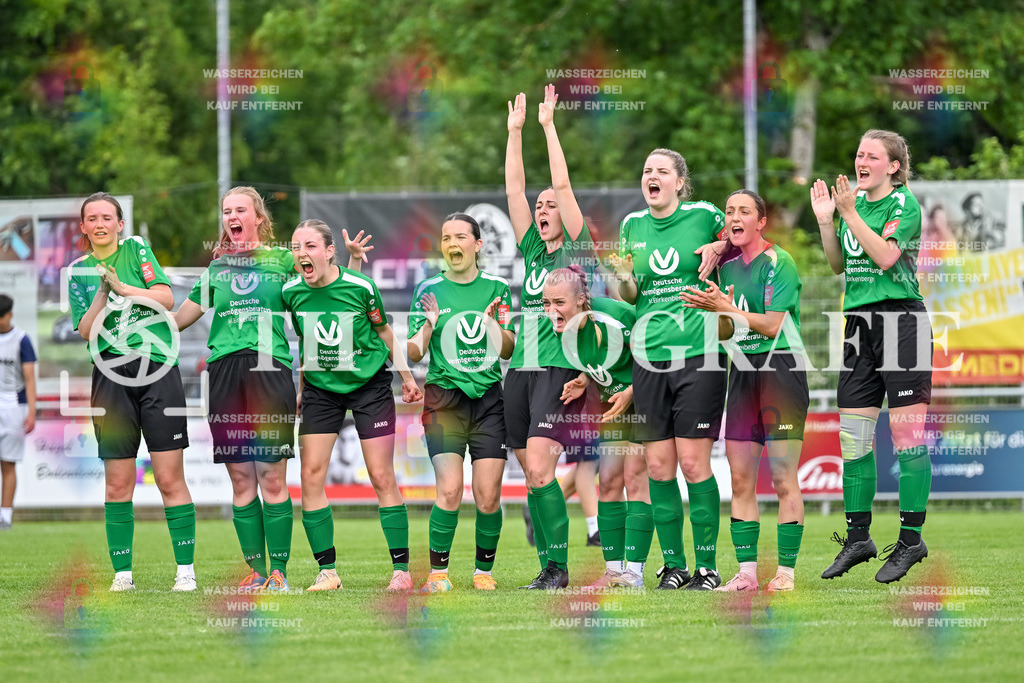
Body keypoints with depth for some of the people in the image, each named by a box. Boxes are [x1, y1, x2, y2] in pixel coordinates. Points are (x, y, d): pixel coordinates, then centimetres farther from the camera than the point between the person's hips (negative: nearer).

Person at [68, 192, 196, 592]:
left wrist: (123, 288, -11)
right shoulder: (79, 270, 12)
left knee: (170, 478, -6)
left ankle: (185, 569, -2)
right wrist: (102, 295, -11)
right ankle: (122, 573, 6)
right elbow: (85, 331, 3)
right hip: (111, 375, 2)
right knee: (118, 483, 1)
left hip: (157, 368, -2)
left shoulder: (137, 249, 8)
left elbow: (166, 298, -2)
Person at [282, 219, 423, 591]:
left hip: (369, 385, -3)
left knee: (382, 477, -4)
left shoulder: (361, 287, -15)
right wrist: (301, 389, 16)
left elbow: (384, 331, 2)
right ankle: (327, 571, -1)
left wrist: (406, 376, 10)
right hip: (320, 389, 3)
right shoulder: (291, 292, -7)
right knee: (311, 475, -8)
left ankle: (401, 569, 3)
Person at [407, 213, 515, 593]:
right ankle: (438, 573, -6)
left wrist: (492, 321, -11)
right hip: (445, 398, -1)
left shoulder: (497, 288, 9)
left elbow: (510, 351, 7)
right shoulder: (430, 290, 5)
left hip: (489, 399, 1)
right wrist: (429, 323, -14)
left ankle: (484, 571, 11)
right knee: (449, 490, -15)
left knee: (488, 495, -4)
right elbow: (413, 354, 4)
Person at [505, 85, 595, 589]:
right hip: (520, 372, 7)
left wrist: (549, 125, -3)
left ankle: (557, 567, -13)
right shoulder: (533, 253, 16)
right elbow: (514, 190, 15)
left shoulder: (577, 251, 1)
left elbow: (563, 185, -5)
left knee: (539, 469, -17)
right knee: (532, 473, 5)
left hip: (560, 372, -7)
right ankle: (550, 568, 11)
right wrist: (515, 130, 12)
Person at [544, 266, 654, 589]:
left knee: (635, 477, -12)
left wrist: (630, 392, -25)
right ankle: (614, 570, 10)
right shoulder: (566, 328, -10)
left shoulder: (613, 319, -30)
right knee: (609, 481, 4)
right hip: (615, 399, 7)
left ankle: (634, 572, -11)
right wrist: (583, 381, -11)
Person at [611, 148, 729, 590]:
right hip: (649, 357, 4)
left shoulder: (704, 216, -1)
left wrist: (717, 249, -5)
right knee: (658, 466, 2)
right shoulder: (632, 225, 11)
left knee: (694, 462, -6)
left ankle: (707, 566, 1)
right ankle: (673, 565, 11)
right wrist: (623, 277, -5)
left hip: (698, 353, -4)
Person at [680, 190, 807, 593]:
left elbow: (772, 324, -14)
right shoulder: (727, 266, 14)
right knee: (740, 479, 3)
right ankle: (746, 571, 5)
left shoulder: (779, 262, -7)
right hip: (742, 371, 7)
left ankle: (786, 571, -4)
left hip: (781, 367, -7)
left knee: (783, 479, -7)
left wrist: (726, 308, -16)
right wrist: (716, 314, -2)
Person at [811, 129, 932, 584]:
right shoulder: (853, 199, 14)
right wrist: (825, 220, 7)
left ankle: (911, 540, -2)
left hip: (900, 317, -7)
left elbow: (885, 256, -18)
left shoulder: (904, 203, -6)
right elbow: (839, 265, 19)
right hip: (859, 321, 7)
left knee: (907, 434, -6)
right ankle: (858, 538, 14)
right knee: (853, 437, 6)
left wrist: (850, 213, -19)